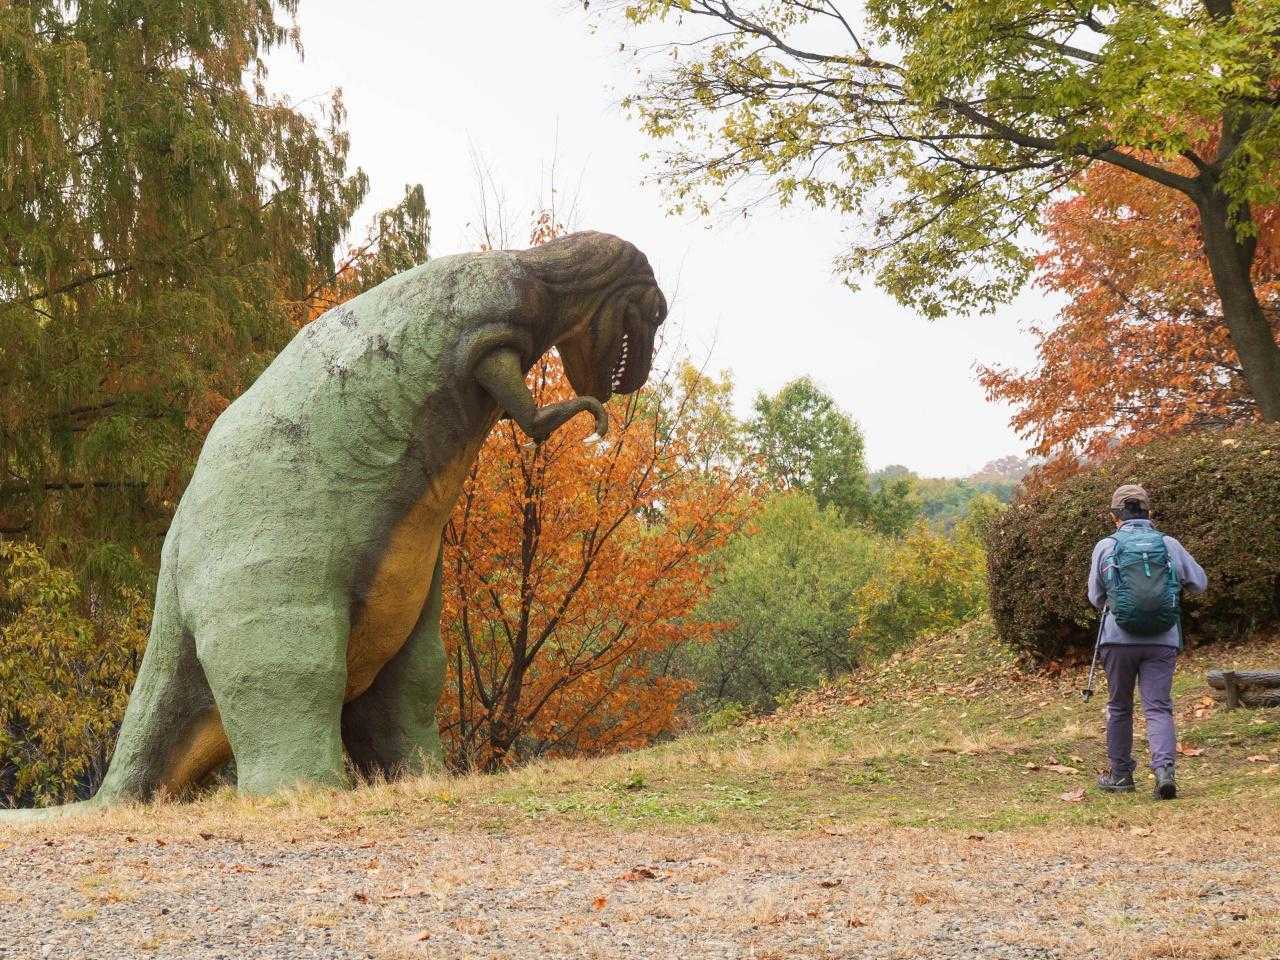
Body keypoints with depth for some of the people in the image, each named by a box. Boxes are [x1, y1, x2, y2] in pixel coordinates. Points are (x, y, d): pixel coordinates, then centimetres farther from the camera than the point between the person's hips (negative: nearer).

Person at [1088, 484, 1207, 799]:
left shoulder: (1106, 547, -3)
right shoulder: (1170, 545, 1)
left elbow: (1096, 597, 7)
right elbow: (1200, 583, 14)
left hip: (1119, 639, 0)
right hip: (1163, 641, 1)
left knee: (1119, 708, 14)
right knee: (1158, 707, 0)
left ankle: (1120, 775, 22)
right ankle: (1164, 769, -20)